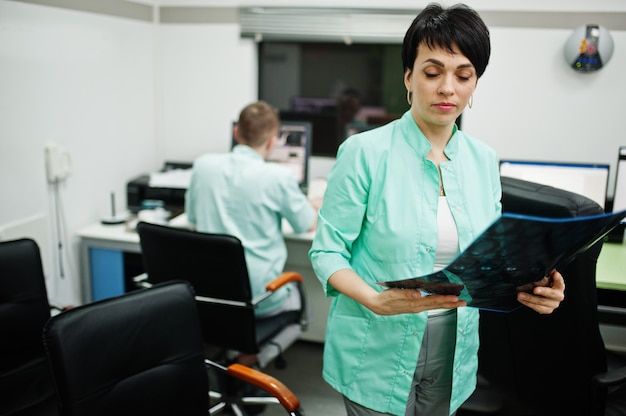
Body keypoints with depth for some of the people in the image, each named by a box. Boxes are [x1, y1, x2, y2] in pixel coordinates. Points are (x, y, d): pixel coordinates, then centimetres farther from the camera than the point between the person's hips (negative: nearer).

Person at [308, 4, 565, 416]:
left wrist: (528, 287, -12)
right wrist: (376, 300, -29)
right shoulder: (365, 151, -14)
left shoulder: (484, 160, 2)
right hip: (377, 353, -4)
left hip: (454, 352, 5)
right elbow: (327, 251, -12)